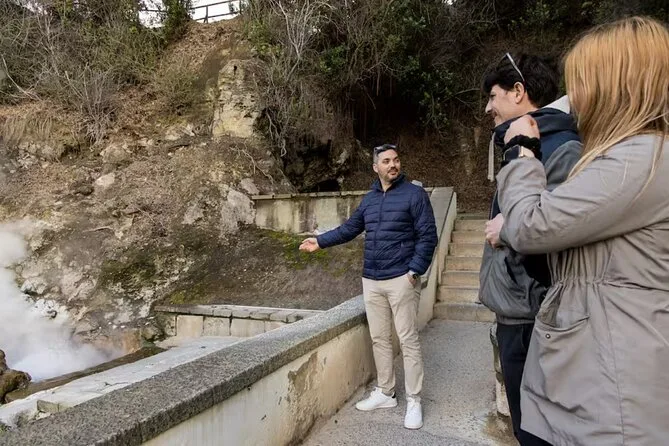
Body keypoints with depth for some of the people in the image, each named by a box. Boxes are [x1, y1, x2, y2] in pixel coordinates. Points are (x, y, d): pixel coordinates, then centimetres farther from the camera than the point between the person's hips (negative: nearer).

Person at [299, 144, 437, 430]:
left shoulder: (414, 194, -6)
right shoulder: (369, 199, 12)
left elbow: (427, 235, -10)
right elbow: (350, 228, 19)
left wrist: (415, 270, -17)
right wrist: (320, 242, 14)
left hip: (401, 280, -6)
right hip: (371, 281, 6)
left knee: (408, 340, 0)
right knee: (379, 339, 13)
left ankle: (413, 402, 13)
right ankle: (384, 393, 27)